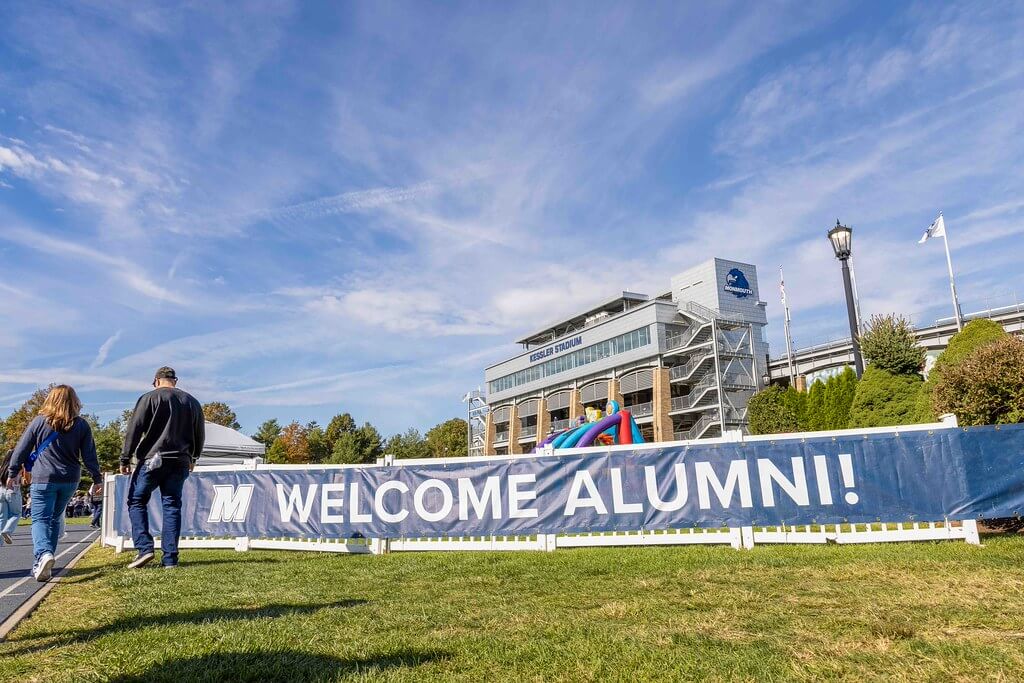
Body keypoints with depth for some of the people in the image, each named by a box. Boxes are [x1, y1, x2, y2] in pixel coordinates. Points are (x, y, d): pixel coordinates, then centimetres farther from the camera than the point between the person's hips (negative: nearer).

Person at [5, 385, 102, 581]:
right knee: (55, 519, 15)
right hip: (70, 480, 3)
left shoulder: (39, 422, -2)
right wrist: (96, 478, 10)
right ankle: (43, 564, 20)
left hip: (43, 479, -3)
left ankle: (43, 554, -27)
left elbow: (21, 450, 2)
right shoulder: (82, 425, 1)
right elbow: (89, 455, 3)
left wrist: (12, 473, 14)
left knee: (40, 519, -2)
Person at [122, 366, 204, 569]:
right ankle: (170, 558, 3)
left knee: (136, 501, 9)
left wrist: (125, 459, 0)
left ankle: (144, 548, -5)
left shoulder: (151, 398, -1)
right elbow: (200, 435, 19)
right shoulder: (192, 402, 13)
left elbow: (134, 429, -5)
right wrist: (193, 458, 32)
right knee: (172, 506, 6)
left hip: (152, 460, -4)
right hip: (180, 463, 4)